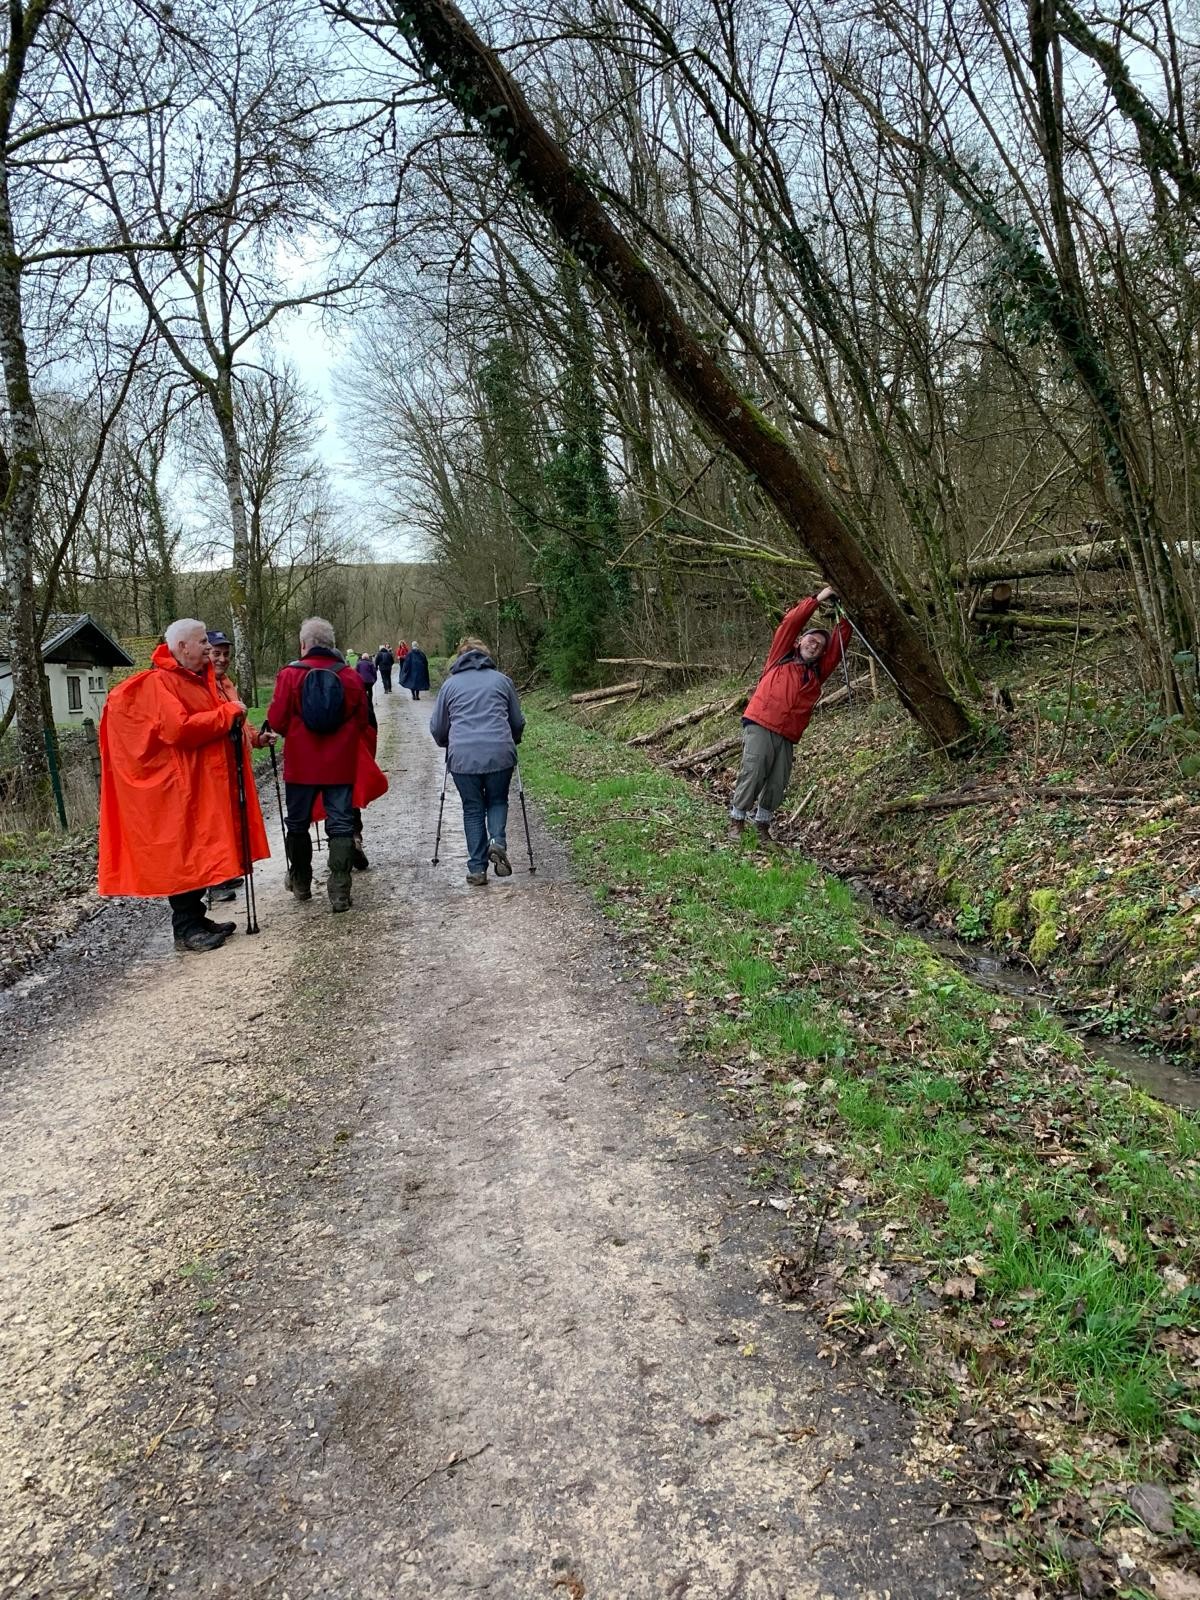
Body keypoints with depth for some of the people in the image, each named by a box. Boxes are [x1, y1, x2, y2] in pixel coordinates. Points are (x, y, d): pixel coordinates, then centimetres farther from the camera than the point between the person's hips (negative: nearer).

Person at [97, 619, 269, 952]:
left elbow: (215, 721, 27)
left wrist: (235, 713, 3)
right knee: (184, 854, -5)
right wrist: (228, 712, -18)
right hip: (181, 788, -9)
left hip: (209, 783, 9)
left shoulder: (200, 680, 15)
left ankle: (196, 920, 22)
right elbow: (178, 728, -26)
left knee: (201, 852, 13)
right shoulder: (158, 683, -13)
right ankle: (185, 930, 1)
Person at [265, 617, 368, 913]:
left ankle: (301, 885, 28)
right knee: (341, 825, 2)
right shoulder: (351, 677, -3)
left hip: (301, 764, -1)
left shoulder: (290, 674, -9)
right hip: (341, 764, 1)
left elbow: (276, 720, -8)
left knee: (298, 824, 16)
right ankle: (339, 893, -3)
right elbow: (362, 721, 4)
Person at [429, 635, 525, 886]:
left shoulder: (450, 684, 12)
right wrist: (511, 742, 38)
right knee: (497, 801, 19)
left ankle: (477, 868, 8)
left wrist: (448, 746, 36)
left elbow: (437, 728, 16)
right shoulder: (501, 680, 12)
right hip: (499, 754, 0)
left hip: (462, 757, 0)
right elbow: (518, 722, 18)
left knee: (472, 808, 11)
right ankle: (497, 841, -7)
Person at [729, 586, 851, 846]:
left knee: (777, 784, -3)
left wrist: (845, 619, 8)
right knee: (752, 773, -15)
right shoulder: (780, 657, 13)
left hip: (787, 737, 5)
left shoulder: (817, 672, 22)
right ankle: (736, 822, -8)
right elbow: (791, 622, 5)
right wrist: (818, 599, 5)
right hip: (760, 726, -4)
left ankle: (762, 827, 9)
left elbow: (839, 645, 16)